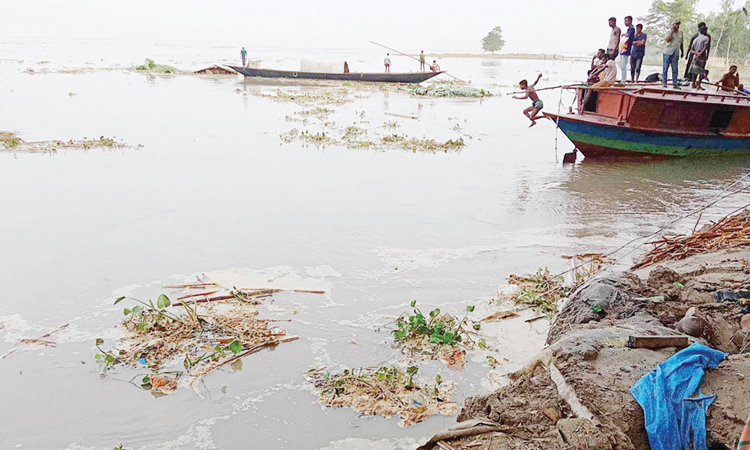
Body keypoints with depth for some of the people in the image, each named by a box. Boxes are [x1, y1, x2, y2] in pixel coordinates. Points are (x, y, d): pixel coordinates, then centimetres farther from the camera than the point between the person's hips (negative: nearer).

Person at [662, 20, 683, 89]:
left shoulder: (680, 34, 13)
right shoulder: (669, 32, 0)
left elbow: (681, 43, 22)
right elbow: (667, 40, -19)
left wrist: (682, 52, 22)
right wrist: (672, 31, -14)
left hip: (675, 54, 4)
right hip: (667, 52, -4)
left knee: (675, 69, 2)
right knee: (665, 68, -1)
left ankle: (675, 84, 3)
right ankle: (664, 83, 5)